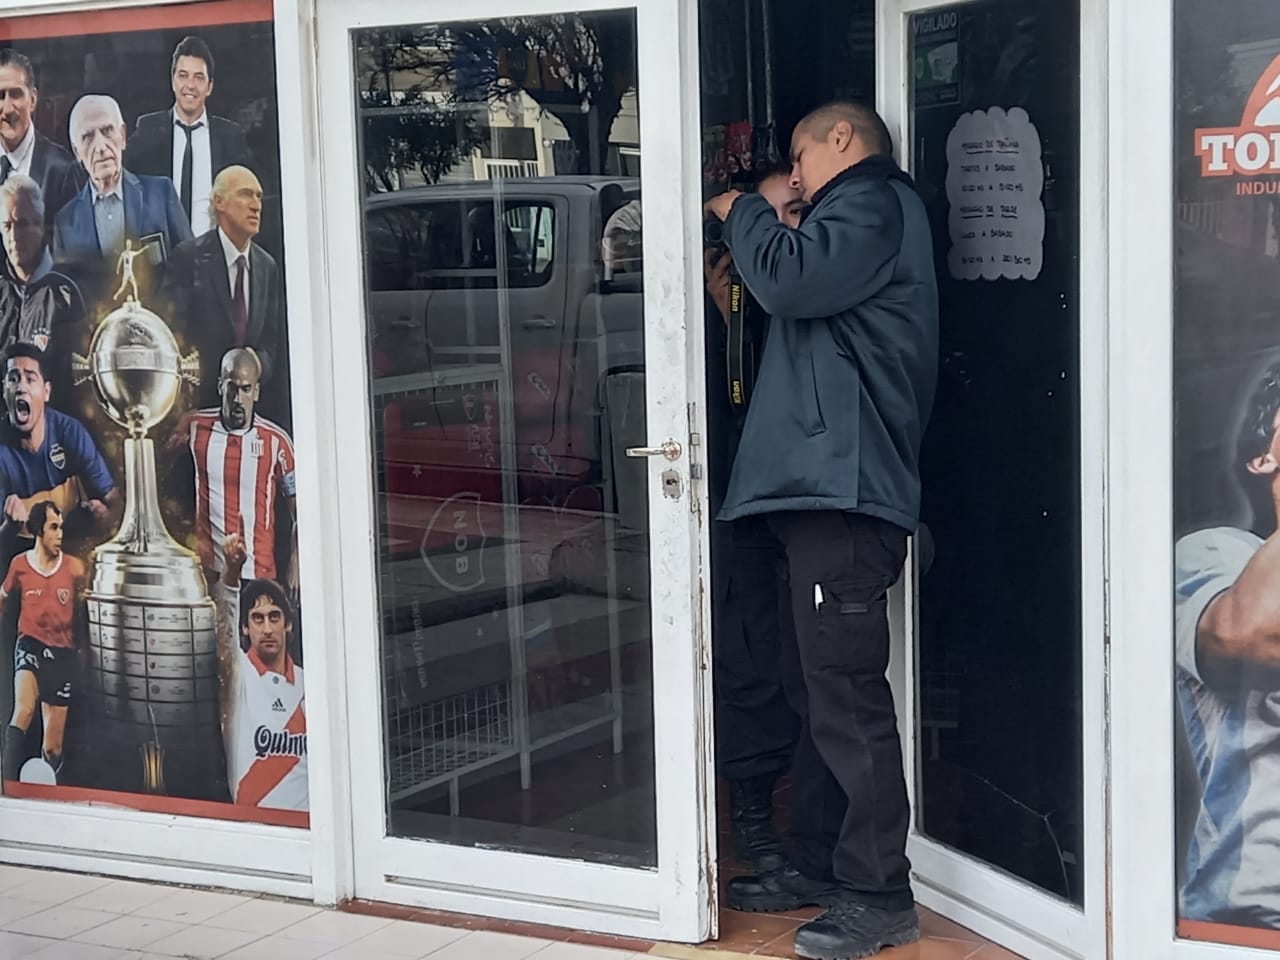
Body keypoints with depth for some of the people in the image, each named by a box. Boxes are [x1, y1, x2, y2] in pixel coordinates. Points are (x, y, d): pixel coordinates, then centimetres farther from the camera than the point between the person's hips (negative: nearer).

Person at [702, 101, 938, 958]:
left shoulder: (872, 204, -5)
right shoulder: (860, 215, 27)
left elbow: (788, 278, -19)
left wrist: (742, 211, -2)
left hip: (845, 490, -11)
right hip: (825, 486, 11)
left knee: (847, 694, -10)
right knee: (817, 687, 15)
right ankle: (820, 863, 24)